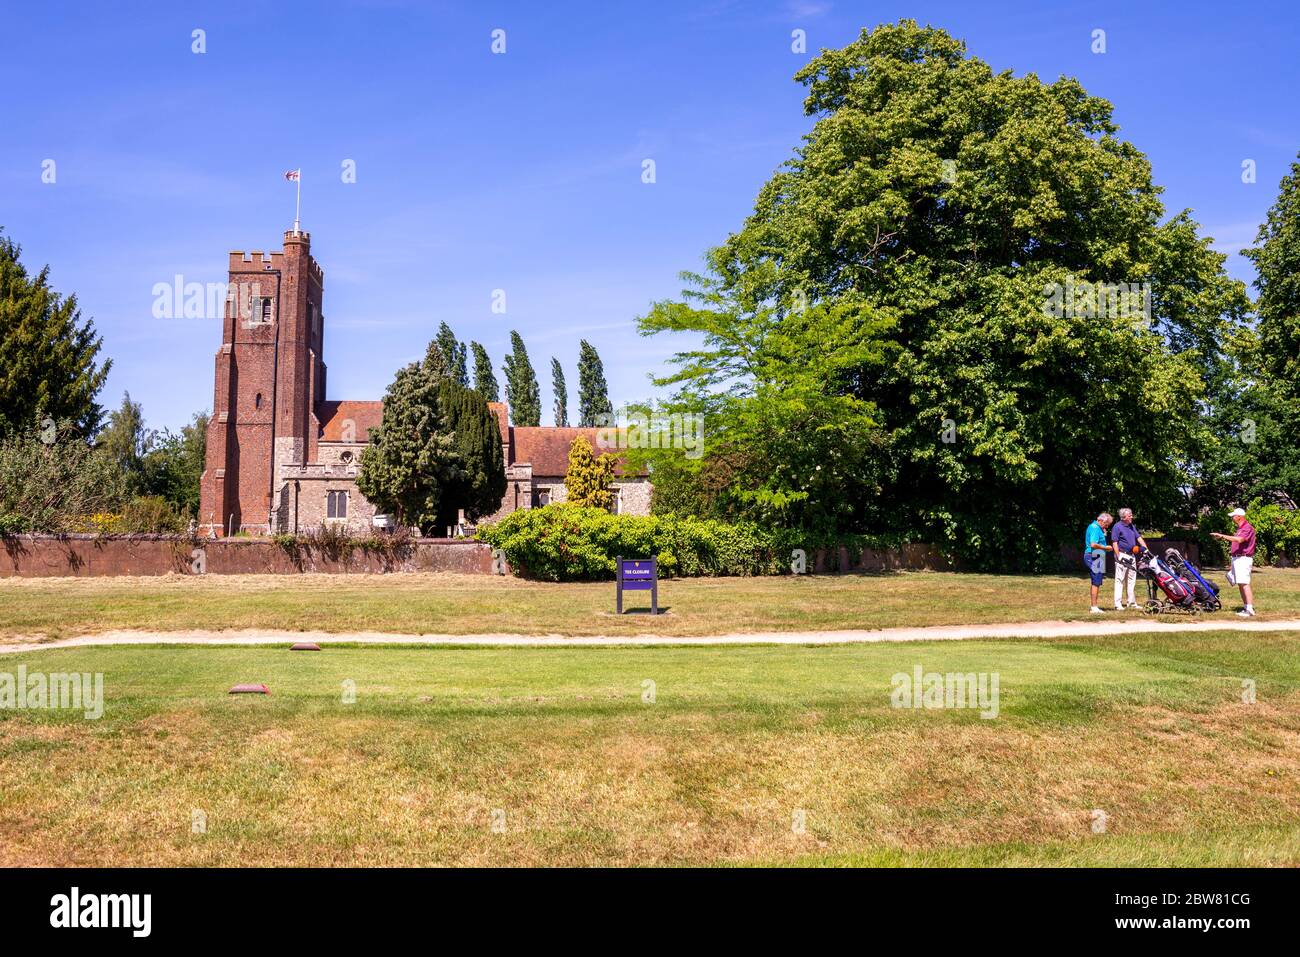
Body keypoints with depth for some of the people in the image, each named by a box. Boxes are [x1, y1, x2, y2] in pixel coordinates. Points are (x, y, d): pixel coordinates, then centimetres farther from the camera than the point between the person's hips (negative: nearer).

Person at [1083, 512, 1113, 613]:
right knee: (1096, 583, -9)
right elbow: (1093, 544, -26)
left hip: (1095, 558, 11)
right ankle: (1094, 607, -9)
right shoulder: (1095, 528, -15)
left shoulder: (1093, 526, 18)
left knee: (1095, 583, 16)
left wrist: (1103, 533, 9)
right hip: (1095, 557, -11)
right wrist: (1105, 547, -14)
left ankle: (1093, 606, 22)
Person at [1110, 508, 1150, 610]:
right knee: (1120, 580, -6)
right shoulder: (1118, 526, -9)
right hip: (1122, 556, -8)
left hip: (1132, 556, 8)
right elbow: (1114, 543, -12)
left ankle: (1132, 602, 19)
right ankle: (1118, 604, -6)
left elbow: (1139, 538, 15)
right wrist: (1118, 556, -17)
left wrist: (1146, 549, 1)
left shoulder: (1132, 526, 15)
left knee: (1132, 580, 12)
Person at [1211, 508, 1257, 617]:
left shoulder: (1247, 528, -11)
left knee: (1244, 584, -15)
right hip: (1236, 558, 10)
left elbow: (1239, 539, -28)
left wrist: (1222, 536, -27)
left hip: (1243, 558, -10)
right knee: (1240, 584, 9)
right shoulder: (1239, 528, 21)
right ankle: (1246, 607, 12)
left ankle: (1250, 610, -19)